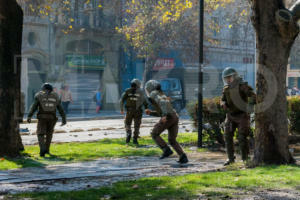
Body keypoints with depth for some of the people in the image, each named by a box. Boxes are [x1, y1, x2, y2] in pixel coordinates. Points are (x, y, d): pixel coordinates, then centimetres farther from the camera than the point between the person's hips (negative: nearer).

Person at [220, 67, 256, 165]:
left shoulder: (242, 86, -14)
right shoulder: (226, 88, 4)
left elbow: (253, 96, -23)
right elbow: (222, 100, 9)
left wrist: (251, 104, -42)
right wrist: (224, 104, -15)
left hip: (242, 116, -6)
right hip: (230, 116, 6)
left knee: (242, 137, -10)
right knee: (228, 136, 1)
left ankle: (245, 158, 1)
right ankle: (231, 158, 11)